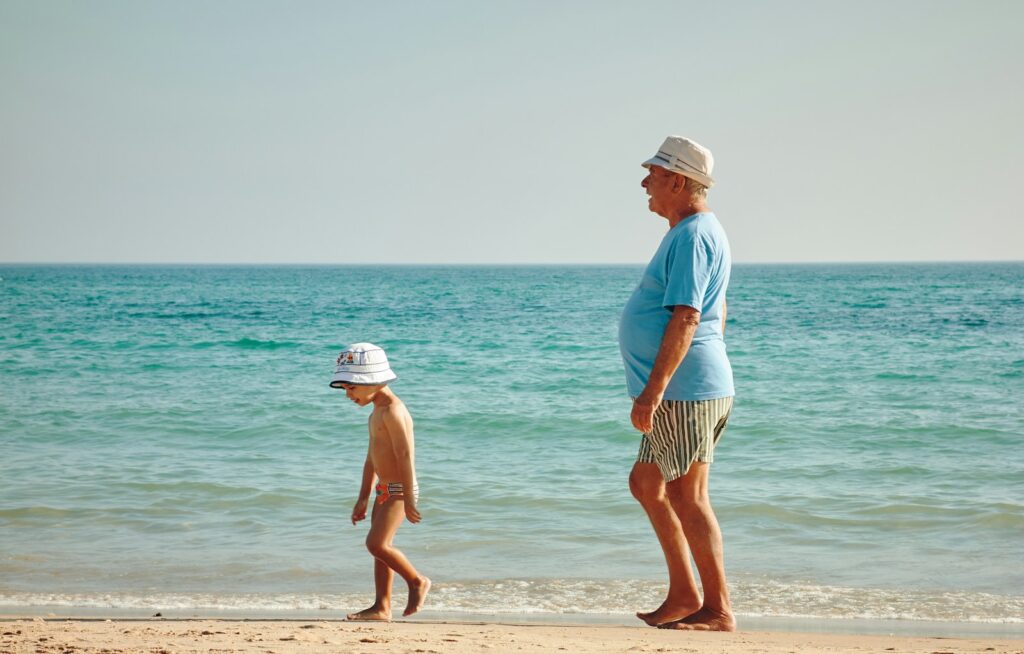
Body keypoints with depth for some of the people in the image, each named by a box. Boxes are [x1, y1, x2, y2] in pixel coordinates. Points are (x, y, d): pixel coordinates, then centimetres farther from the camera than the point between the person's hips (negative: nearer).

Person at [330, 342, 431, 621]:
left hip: (399, 490, -10)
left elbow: (405, 456, -21)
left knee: (376, 543, -16)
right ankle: (382, 607, 11)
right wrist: (362, 499, 21)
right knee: (380, 547, 8)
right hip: (385, 490, 10)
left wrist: (409, 499, -23)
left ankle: (417, 581, 0)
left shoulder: (392, 411, -17)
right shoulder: (377, 413, 16)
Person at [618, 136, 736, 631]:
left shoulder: (691, 236, -16)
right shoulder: (698, 232, 18)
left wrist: (653, 390, -26)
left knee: (688, 497, -6)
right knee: (646, 483, 15)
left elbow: (686, 319, -24)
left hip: (685, 391, -11)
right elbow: (715, 315, 25)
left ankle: (718, 609, -1)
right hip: (687, 391, 11)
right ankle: (684, 594, 19)